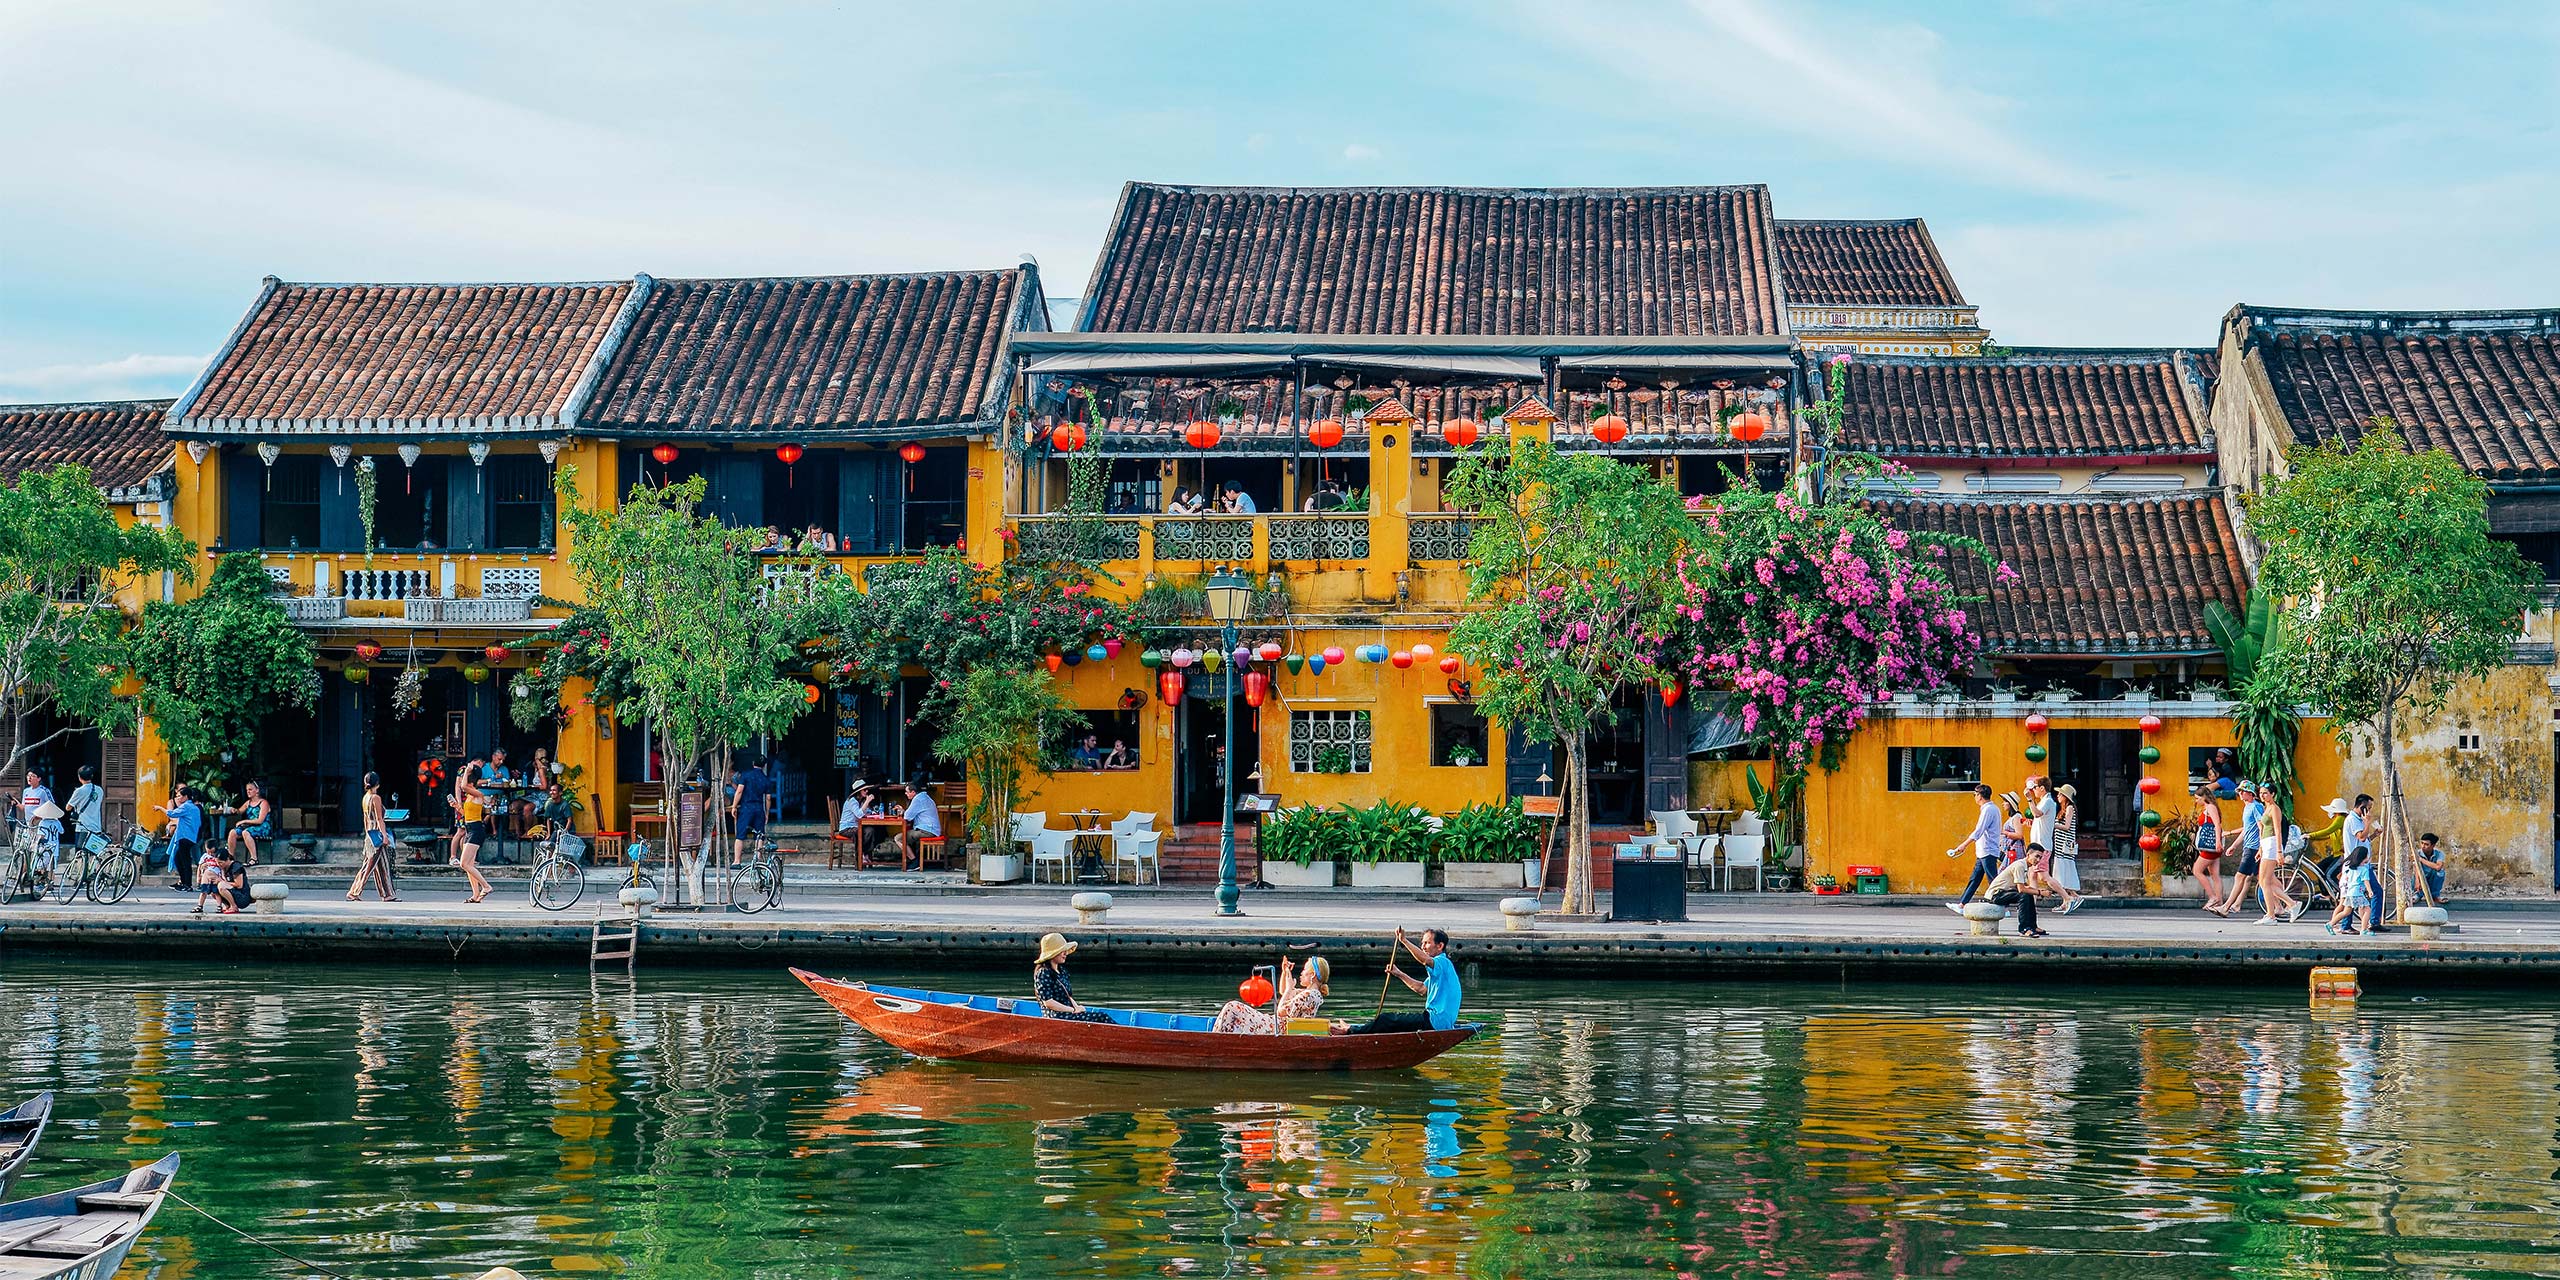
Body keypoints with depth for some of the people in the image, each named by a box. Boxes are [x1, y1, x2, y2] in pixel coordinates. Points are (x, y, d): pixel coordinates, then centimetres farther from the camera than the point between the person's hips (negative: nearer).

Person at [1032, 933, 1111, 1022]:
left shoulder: (1061, 971, 18)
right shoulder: (1043, 973, -9)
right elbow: (1048, 1002, -16)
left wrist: (1077, 1008, 0)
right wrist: (1074, 1010, -14)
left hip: (1068, 1014, 8)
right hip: (1056, 1016, -8)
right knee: (1102, 1017, -20)